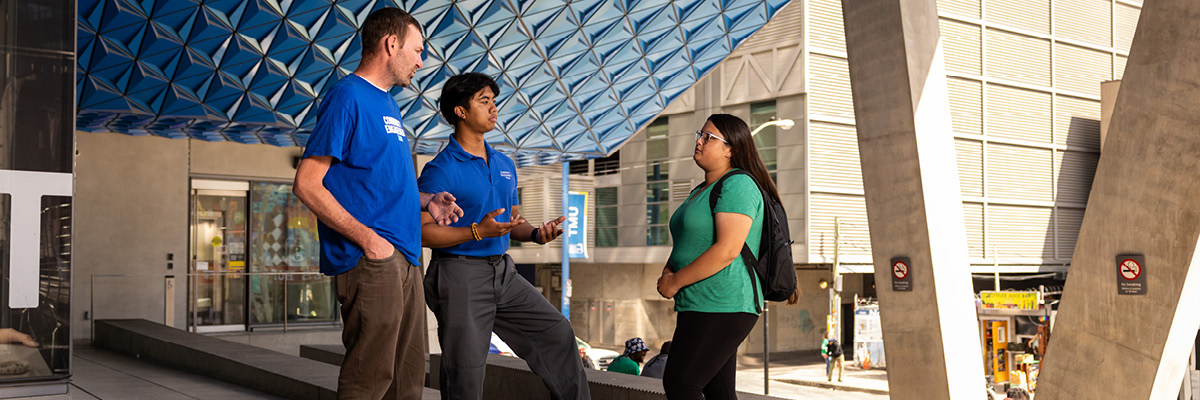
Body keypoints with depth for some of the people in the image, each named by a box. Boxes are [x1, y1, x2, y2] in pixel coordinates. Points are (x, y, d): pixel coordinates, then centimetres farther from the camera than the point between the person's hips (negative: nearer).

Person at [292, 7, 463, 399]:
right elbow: (306, 184, -13)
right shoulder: (348, 95, -7)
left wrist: (425, 200, 10)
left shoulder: (389, 104, 21)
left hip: (405, 257, 9)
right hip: (371, 260, -9)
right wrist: (368, 238, -17)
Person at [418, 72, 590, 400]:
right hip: (460, 275, -7)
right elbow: (422, 231, -17)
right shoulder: (440, 170, -11)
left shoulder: (505, 165, 13)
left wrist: (536, 234, -1)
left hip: (502, 271, 7)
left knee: (557, 332, 6)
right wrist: (477, 231, -26)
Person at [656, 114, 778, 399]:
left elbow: (727, 250, -22)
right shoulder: (703, 190, 20)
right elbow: (685, 246, 26)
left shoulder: (738, 185, -12)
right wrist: (668, 271, 3)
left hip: (721, 307, -10)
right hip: (700, 306, 10)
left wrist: (675, 282, -15)